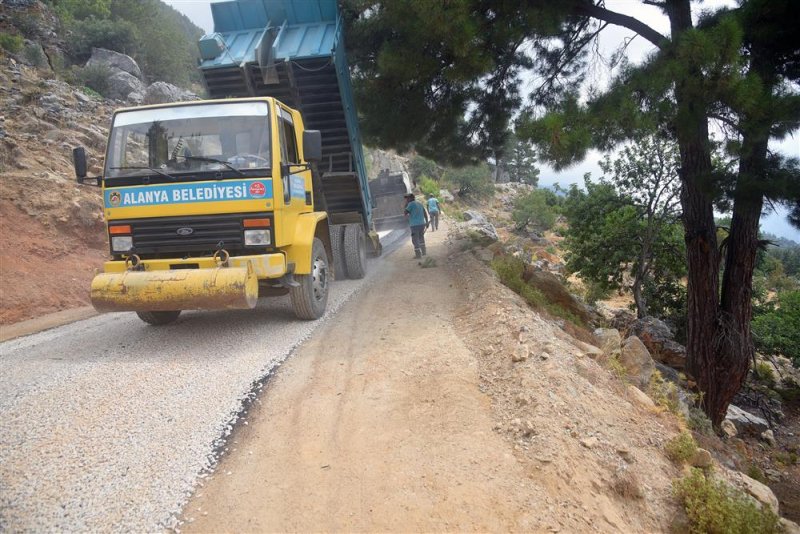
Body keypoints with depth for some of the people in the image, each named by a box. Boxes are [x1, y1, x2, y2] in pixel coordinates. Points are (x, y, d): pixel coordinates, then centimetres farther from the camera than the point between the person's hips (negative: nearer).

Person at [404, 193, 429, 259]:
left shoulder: (411, 204, -7)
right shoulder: (419, 204, 15)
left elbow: (405, 213, -5)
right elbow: (425, 213, 16)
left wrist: (406, 205, 6)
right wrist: (427, 222, 22)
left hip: (414, 224, -7)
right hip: (422, 223, 7)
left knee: (415, 240, 0)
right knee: (421, 238, 23)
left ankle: (418, 254, -1)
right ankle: (423, 252, 29)